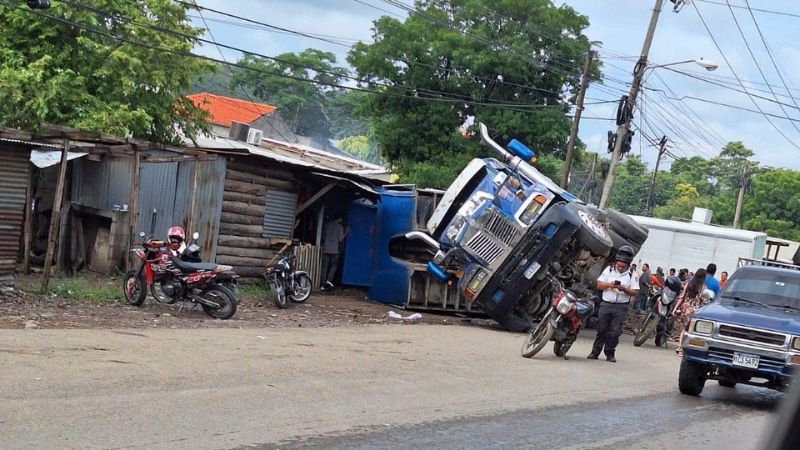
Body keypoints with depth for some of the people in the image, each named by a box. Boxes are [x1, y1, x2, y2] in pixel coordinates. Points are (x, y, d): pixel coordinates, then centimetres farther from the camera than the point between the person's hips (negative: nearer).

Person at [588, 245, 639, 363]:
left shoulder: (632, 275, 2)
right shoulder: (609, 270, 9)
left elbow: (635, 293, -3)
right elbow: (599, 285, 5)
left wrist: (624, 289, -21)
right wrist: (609, 285, -14)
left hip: (621, 306, -1)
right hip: (606, 304, 2)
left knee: (614, 332, -2)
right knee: (601, 330, 2)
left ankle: (610, 353, 9)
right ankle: (595, 352, 8)